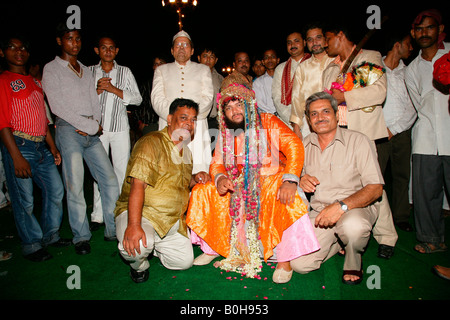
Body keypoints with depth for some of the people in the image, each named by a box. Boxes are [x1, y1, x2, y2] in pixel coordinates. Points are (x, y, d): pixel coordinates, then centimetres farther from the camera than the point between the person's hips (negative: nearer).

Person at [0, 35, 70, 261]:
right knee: (24, 199, -1)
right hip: (18, 145, -7)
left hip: (41, 146, 7)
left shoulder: (35, 82, 19)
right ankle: (31, 245, 15)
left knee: (55, 189, 9)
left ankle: (50, 235, 25)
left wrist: (52, 147, 16)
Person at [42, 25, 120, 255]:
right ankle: (81, 236, 8)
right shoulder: (52, 69, 3)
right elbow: (58, 106, -7)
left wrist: (95, 124, -3)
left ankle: (113, 230, 10)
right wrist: (89, 126, -10)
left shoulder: (86, 71, 21)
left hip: (92, 131, 5)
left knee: (110, 179, -1)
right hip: (68, 129, -5)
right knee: (75, 185, -5)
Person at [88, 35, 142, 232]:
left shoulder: (125, 72, 11)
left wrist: (114, 89, -8)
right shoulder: (89, 72, 12)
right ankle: (98, 215, 8)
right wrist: (97, 89, -8)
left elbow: (137, 99, 3)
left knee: (122, 170, -2)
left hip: (120, 127, 0)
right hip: (98, 127, 0)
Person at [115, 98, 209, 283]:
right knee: (138, 246, -35)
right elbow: (137, 185, -27)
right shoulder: (152, 143, -17)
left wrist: (195, 178, 2)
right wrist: (133, 225, -37)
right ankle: (138, 264, 3)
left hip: (172, 219, 8)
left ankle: (154, 246, 29)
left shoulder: (185, 151, 12)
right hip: (140, 213, -7)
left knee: (185, 262, 1)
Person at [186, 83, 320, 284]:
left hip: (271, 182, -4)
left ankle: (284, 261, -18)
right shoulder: (226, 134, 9)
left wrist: (290, 180, -31)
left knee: (288, 198, -36)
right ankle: (212, 248, 6)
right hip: (238, 187, 5)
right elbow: (217, 164, 9)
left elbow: (294, 146, -16)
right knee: (201, 191, -8)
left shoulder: (268, 123, -6)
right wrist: (220, 177, -17)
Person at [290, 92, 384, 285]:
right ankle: (339, 240, 19)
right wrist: (300, 180, -9)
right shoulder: (305, 145, 7)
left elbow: (375, 188, -13)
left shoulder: (358, 141, -8)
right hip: (318, 213, 4)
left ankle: (353, 264, -3)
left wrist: (342, 206, -28)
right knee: (299, 265, -10)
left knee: (353, 226, -39)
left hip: (355, 208, -4)